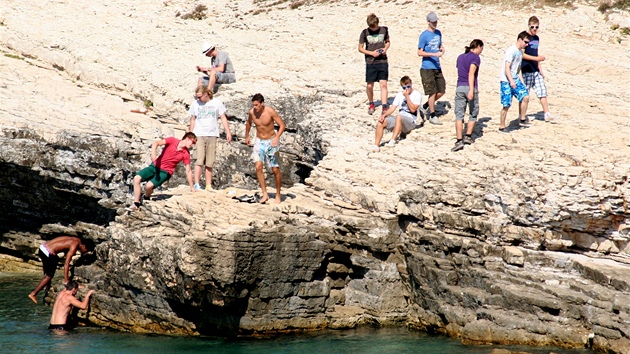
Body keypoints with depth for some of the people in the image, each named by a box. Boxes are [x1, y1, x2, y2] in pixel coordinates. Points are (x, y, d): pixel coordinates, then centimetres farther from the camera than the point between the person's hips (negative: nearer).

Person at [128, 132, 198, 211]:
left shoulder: (186, 154, -5)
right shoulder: (172, 140, -8)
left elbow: (188, 171, 1)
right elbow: (156, 143, -22)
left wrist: (192, 188, 2)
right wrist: (153, 153, -42)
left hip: (165, 172, -1)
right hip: (155, 166, 1)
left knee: (149, 186, -26)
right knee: (136, 178, -18)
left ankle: (146, 200, 7)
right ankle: (136, 204, -7)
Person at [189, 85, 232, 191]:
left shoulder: (217, 102, 1)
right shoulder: (195, 104, 1)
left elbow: (223, 118, 8)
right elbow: (193, 119, 11)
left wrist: (228, 132, 3)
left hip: (212, 135, 1)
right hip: (199, 135, -1)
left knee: (209, 163, 4)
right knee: (199, 161, -12)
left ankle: (208, 185, 9)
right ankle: (196, 184, -14)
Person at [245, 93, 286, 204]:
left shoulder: (270, 112, -19)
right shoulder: (252, 112, -7)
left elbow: (282, 125, -14)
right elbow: (248, 123, 16)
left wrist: (276, 138, -27)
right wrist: (247, 136, 24)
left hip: (271, 141, -3)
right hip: (259, 142, 3)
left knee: (275, 170, 1)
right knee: (258, 167, -15)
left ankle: (278, 195, 19)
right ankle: (265, 194, -9)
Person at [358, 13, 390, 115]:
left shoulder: (384, 30, 1)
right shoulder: (365, 32, -3)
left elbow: (387, 41, 17)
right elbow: (360, 48, 2)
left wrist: (385, 48, -5)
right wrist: (372, 53, -11)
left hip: (382, 61, 0)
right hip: (370, 62, 0)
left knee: (383, 84, -8)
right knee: (370, 85, 6)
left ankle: (384, 107, -8)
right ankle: (371, 104, 29)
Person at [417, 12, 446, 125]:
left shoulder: (438, 33, 10)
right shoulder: (424, 35, -10)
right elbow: (420, 53, -11)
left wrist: (442, 49, -1)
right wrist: (435, 54, -20)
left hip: (437, 67, 7)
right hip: (427, 68, -7)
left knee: (441, 91, 9)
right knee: (432, 92, -4)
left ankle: (425, 107, 26)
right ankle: (432, 116, 8)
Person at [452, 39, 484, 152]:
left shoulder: (460, 57, 16)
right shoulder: (476, 57, -4)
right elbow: (471, 73, -17)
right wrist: (472, 90, -24)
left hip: (459, 87, 4)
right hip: (470, 87, -4)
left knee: (459, 115, -1)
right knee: (473, 114, 16)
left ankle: (459, 141, -11)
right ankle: (468, 136, 12)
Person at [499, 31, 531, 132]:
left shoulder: (520, 52, 13)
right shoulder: (511, 51, -15)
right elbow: (507, 67, -20)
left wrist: (522, 82, 17)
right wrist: (511, 81, -28)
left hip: (515, 80, 9)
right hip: (507, 81, -9)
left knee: (525, 97, 0)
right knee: (507, 105, -6)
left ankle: (522, 120, 14)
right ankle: (502, 127, 3)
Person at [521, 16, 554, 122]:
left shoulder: (537, 38, 14)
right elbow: (522, 54, -15)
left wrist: (540, 69, 18)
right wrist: (536, 58, -20)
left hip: (536, 71, 7)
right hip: (526, 71, -7)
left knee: (543, 92, 2)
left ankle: (547, 114, 4)